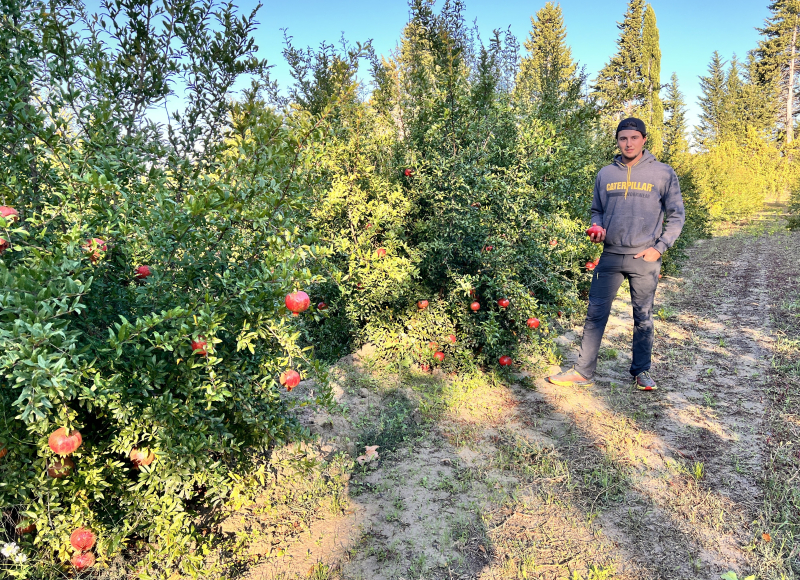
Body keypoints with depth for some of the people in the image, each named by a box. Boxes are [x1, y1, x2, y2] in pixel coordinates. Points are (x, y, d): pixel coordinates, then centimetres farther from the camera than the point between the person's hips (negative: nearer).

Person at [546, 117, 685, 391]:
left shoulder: (663, 173, 1)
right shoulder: (605, 174, 9)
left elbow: (676, 215, 4)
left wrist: (660, 247, -6)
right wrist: (597, 228, -2)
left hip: (645, 258, -2)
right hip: (610, 256, 2)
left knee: (643, 317, 9)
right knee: (595, 314, 0)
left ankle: (642, 371, 23)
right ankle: (583, 372, 8)